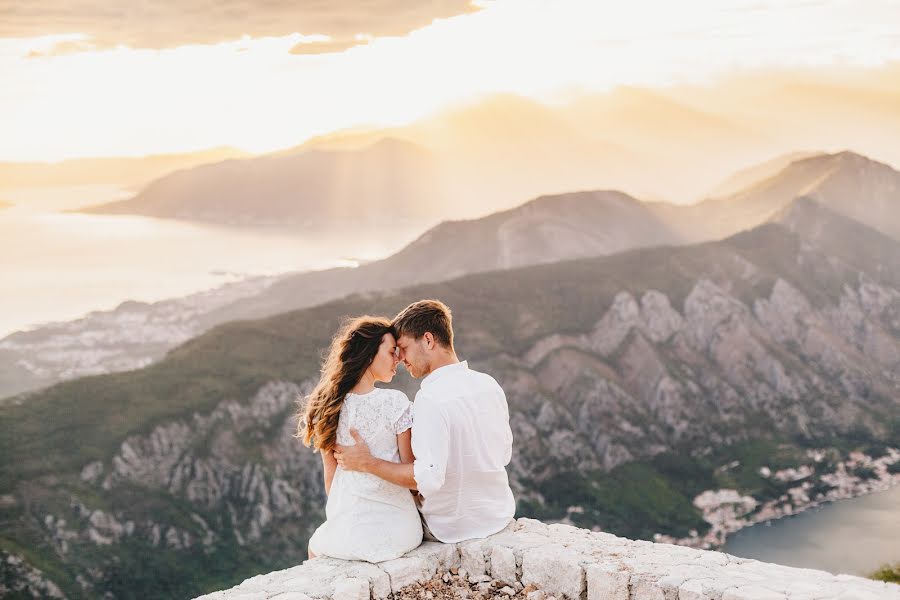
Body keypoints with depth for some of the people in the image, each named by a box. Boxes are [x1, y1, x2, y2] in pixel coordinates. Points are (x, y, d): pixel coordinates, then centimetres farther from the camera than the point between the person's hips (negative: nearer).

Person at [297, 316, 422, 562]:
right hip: (399, 531, 0)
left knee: (315, 546, 35)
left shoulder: (327, 407, -4)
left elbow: (330, 475, 5)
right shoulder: (395, 402, -12)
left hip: (350, 533, 1)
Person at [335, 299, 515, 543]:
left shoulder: (431, 399, -26)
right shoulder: (489, 384, -3)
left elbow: (428, 479, -31)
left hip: (454, 528, -7)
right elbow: (504, 454, 8)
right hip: (500, 514, 7)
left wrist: (366, 463, -23)